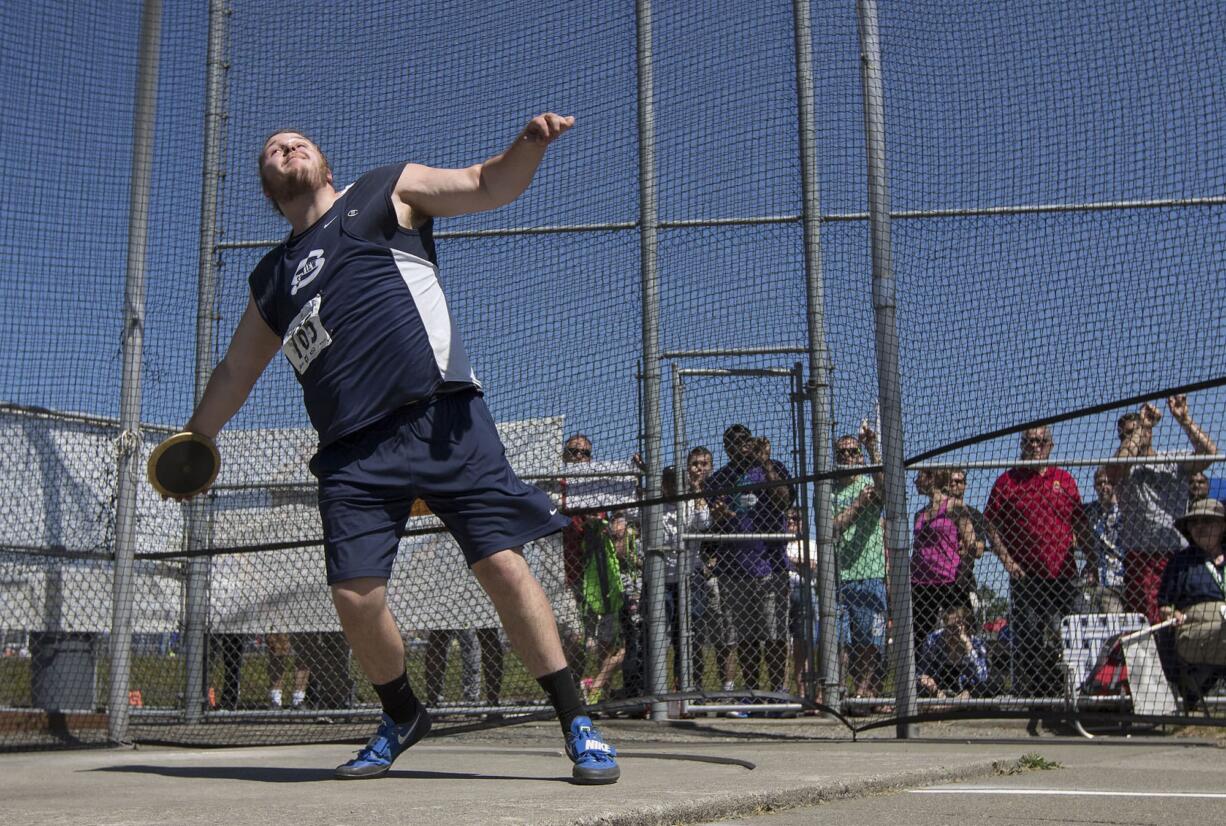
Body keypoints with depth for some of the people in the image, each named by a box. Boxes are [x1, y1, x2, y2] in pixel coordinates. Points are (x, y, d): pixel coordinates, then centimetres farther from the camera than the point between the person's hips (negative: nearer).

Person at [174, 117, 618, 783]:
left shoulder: (386, 192, 15)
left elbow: (487, 186, 4)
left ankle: (577, 726, -3)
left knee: (501, 562, -12)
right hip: (350, 453, 4)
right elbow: (235, 373, 36)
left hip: (439, 419, -4)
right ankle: (402, 717, 23)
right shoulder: (271, 278, 25)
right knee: (354, 595, -5)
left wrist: (529, 145, -15)